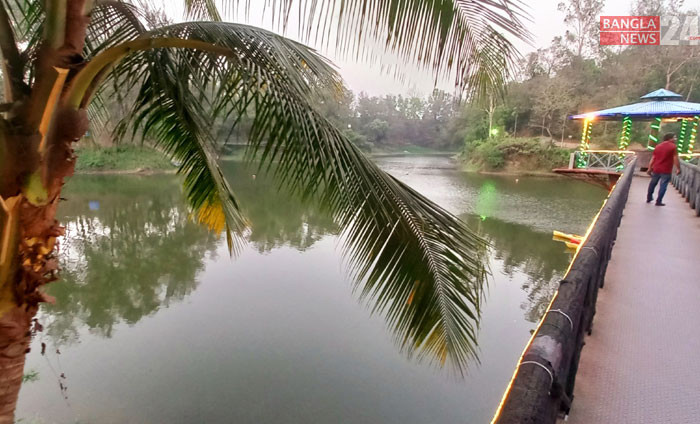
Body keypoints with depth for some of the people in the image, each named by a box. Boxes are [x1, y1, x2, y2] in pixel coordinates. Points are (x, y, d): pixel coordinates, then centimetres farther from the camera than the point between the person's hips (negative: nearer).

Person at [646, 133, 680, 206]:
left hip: (656, 169, 5)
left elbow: (652, 158, 9)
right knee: (663, 186, 1)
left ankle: (649, 198, 27)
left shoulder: (658, 146, 9)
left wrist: (649, 169, 13)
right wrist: (678, 168, -2)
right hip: (666, 171, -5)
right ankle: (659, 201, 1)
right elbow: (675, 159, -9)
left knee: (652, 184, 18)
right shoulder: (673, 146, -7)